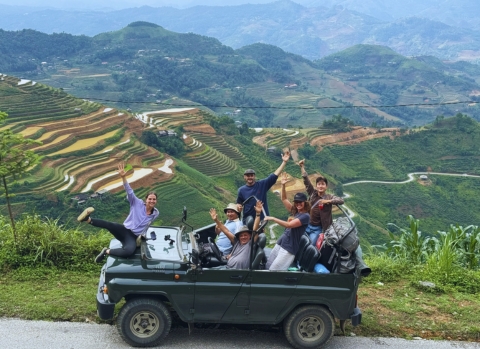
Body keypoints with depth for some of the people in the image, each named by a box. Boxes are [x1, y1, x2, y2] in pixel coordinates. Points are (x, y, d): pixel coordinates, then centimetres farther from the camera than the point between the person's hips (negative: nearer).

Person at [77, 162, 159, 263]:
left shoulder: (155, 213, 6)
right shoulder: (138, 203, -1)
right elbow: (129, 191, -14)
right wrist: (123, 177, -30)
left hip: (133, 238, 1)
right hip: (124, 230, -1)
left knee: (129, 251, -35)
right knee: (110, 225, -38)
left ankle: (107, 251, -18)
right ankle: (88, 219, -54)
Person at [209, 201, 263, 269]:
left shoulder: (251, 243, 10)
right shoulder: (236, 242, 23)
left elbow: (255, 229, -2)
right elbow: (226, 231, 20)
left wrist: (258, 214, -12)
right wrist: (216, 220, 14)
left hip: (240, 271, -6)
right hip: (228, 268, 6)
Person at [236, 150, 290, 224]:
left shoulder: (263, 184, -3)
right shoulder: (242, 190, 1)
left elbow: (275, 175, -7)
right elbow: (239, 203, 11)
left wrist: (284, 162, -14)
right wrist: (239, 207, -13)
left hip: (261, 218, 0)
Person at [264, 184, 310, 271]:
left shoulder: (305, 216, -13)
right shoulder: (295, 211, 10)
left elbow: (289, 225, -22)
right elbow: (284, 199, 15)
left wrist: (273, 218, -18)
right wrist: (283, 185, 2)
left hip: (289, 248, -8)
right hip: (280, 244, 8)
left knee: (274, 270, -11)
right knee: (267, 267, 10)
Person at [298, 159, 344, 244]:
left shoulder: (329, 197, -5)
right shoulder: (313, 193, -1)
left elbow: (341, 201, -18)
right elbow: (306, 181, -8)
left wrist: (328, 201, -28)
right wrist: (302, 167, -18)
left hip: (318, 228, -3)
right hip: (307, 225, 3)